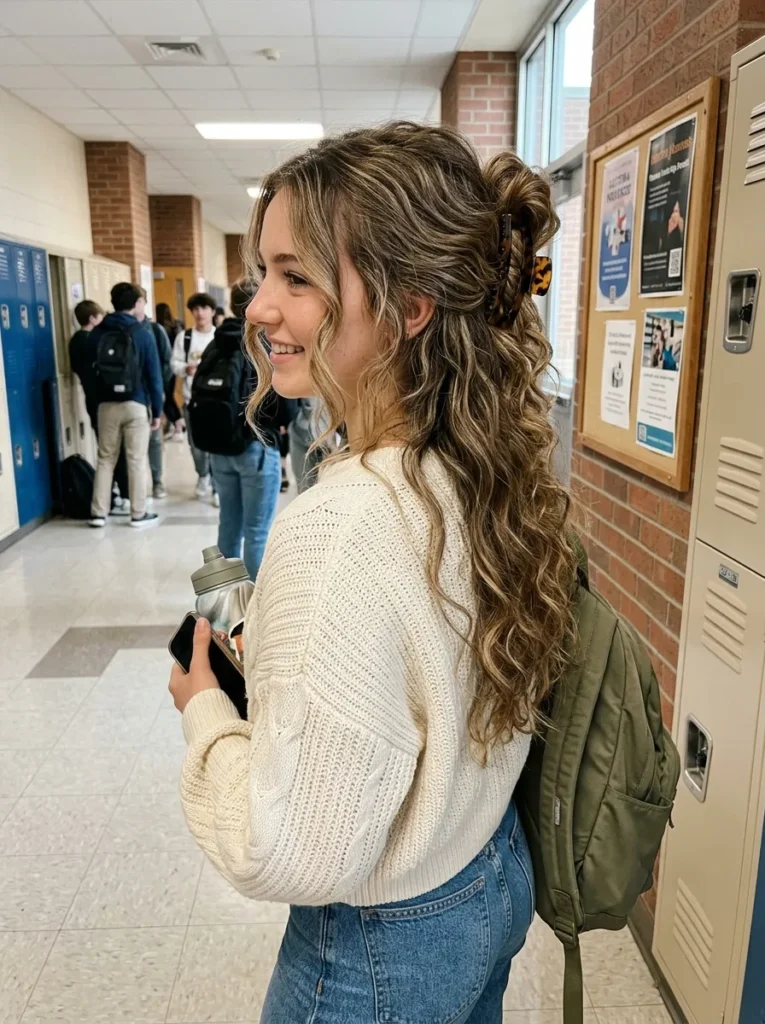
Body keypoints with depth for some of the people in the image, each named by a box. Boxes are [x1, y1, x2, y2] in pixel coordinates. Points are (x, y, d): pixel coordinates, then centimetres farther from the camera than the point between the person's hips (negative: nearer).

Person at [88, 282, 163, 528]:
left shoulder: (96, 334, 6)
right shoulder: (143, 333, -5)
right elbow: (154, 375, -5)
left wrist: (94, 403, 16)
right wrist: (157, 410, 1)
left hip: (106, 405, 4)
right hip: (136, 404, -3)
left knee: (105, 458, 11)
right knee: (137, 460, 2)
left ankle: (98, 513, 13)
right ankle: (138, 514, 8)